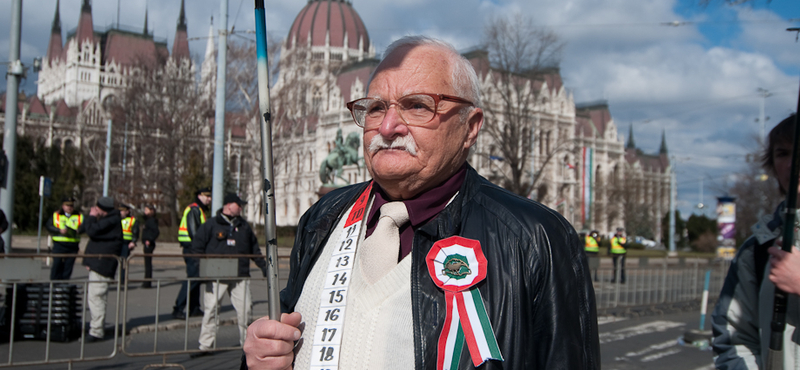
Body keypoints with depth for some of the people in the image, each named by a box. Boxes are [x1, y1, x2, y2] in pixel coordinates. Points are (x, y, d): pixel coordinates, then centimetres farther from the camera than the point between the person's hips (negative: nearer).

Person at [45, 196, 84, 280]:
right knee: (57, 263, -4)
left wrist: (78, 231, -20)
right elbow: (48, 226, 0)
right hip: (59, 244, -2)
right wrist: (59, 230, -14)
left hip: (73, 245, 2)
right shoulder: (56, 215, 9)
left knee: (69, 265, 3)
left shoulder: (79, 217, 11)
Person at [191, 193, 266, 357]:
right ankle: (205, 346, 3)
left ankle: (246, 342, 14)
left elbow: (254, 249, 23)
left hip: (240, 276, 3)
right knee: (210, 309, -4)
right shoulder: (211, 225, 3)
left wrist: (264, 266, 20)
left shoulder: (244, 226, 16)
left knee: (245, 309, 0)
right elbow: (197, 246, 4)